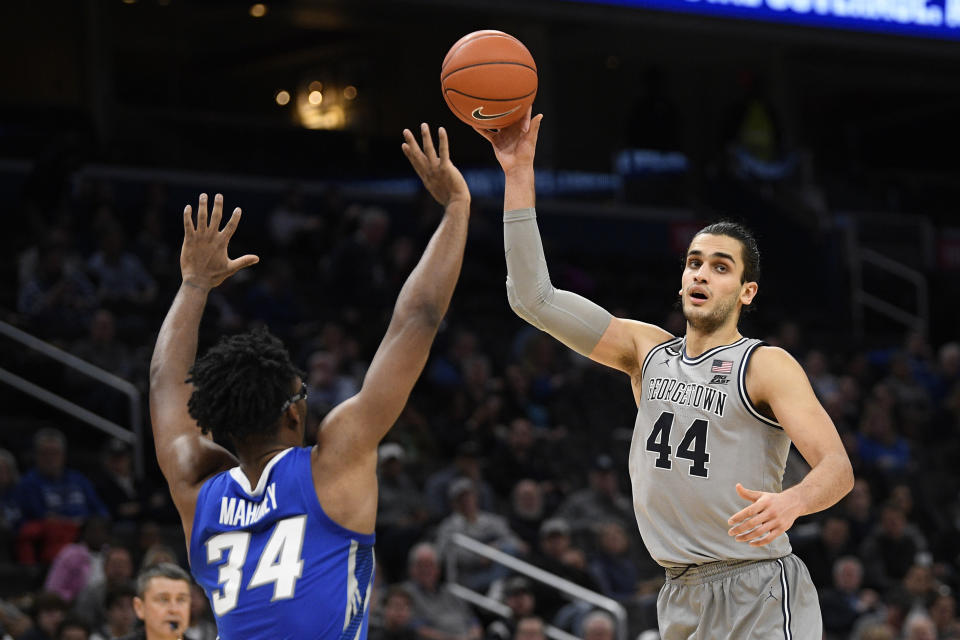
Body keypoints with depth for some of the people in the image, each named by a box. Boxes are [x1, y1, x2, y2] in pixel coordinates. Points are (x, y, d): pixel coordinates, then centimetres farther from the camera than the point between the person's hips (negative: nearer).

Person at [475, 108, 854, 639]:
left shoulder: (767, 366, -5)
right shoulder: (648, 351, 11)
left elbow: (837, 468, -15)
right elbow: (534, 299, 5)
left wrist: (790, 502, -38)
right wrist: (519, 175, -1)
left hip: (759, 595, -5)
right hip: (680, 597, 5)